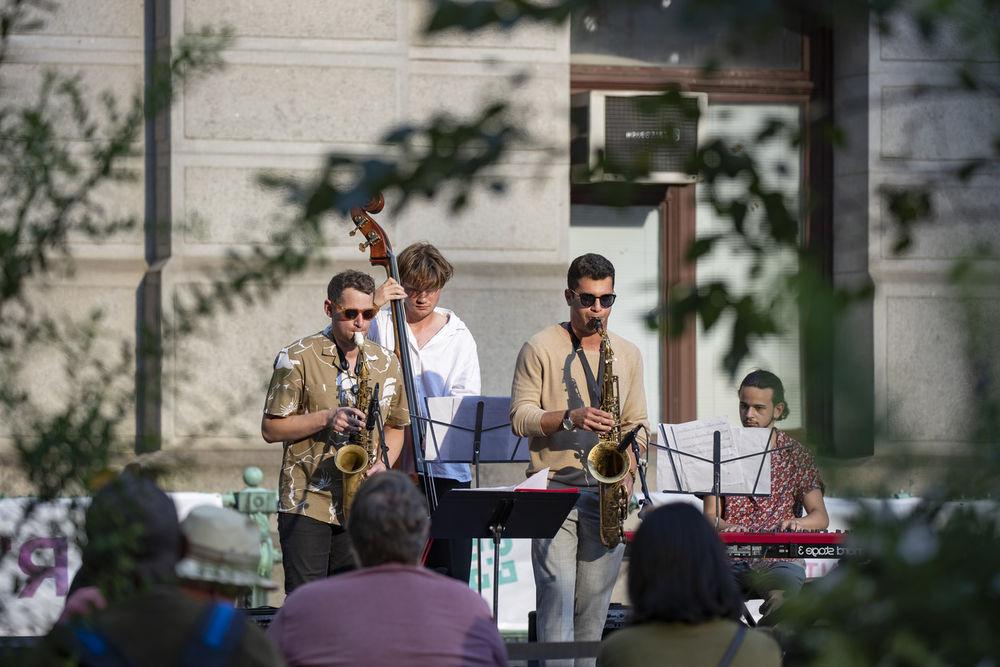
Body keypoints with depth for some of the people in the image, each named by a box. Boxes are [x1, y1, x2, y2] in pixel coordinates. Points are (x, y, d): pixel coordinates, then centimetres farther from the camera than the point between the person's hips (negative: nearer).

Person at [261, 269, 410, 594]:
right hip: (306, 504, -4)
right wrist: (326, 419, -17)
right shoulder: (298, 358, -4)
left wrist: (382, 464, 0)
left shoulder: (386, 364, 10)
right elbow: (271, 428, -3)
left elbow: (395, 425, 21)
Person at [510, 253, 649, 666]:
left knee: (593, 601, 5)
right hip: (554, 487, -4)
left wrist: (629, 468, -1)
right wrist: (570, 418, -20)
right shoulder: (540, 348, 1)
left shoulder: (628, 354, 14)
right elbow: (520, 417, -4)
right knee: (557, 590, -15)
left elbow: (636, 423, 17)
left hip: (606, 491, 4)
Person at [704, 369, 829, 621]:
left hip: (779, 560, -1)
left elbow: (821, 517, 4)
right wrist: (722, 526, -20)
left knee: (781, 596, -36)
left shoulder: (795, 455, 10)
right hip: (730, 559, 1)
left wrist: (798, 522, -21)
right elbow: (709, 515, 6)